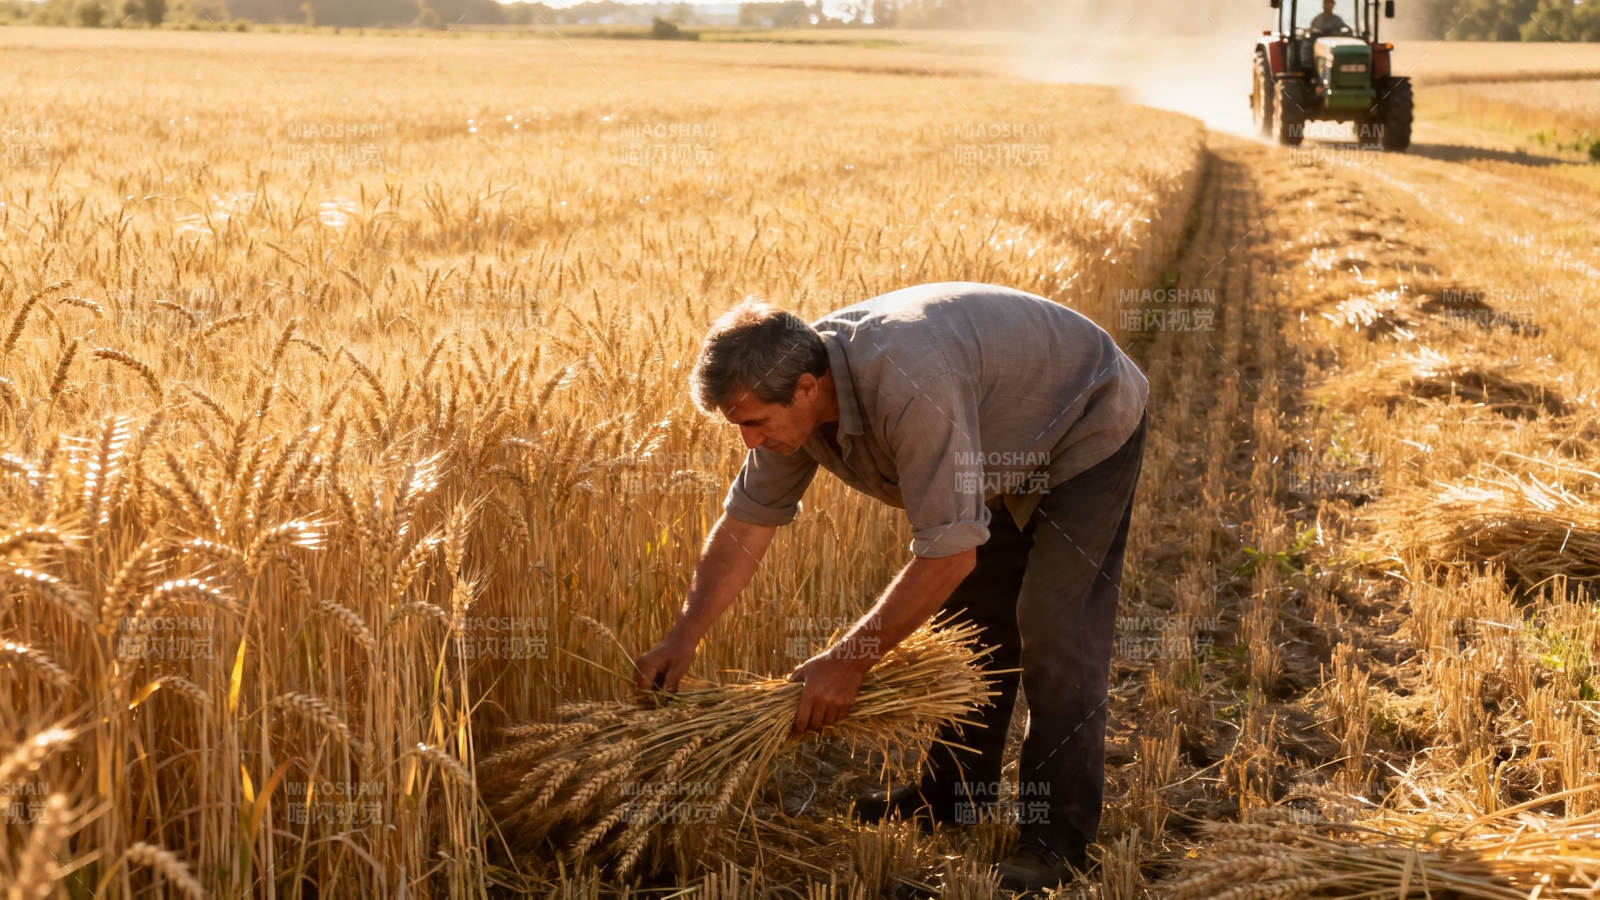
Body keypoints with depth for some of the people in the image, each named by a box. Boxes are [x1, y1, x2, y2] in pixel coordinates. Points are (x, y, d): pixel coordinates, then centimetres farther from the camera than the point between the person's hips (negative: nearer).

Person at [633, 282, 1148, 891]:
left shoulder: (910, 386, -43)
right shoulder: (789, 384, -16)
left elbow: (950, 553, -39)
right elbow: (747, 520, -6)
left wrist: (847, 661, -32)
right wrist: (684, 638, -13)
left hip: (1088, 430, -8)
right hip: (1006, 452, 8)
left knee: (1054, 628, -14)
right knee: (968, 617, 11)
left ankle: (1060, 837, -6)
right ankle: (955, 793, 25)